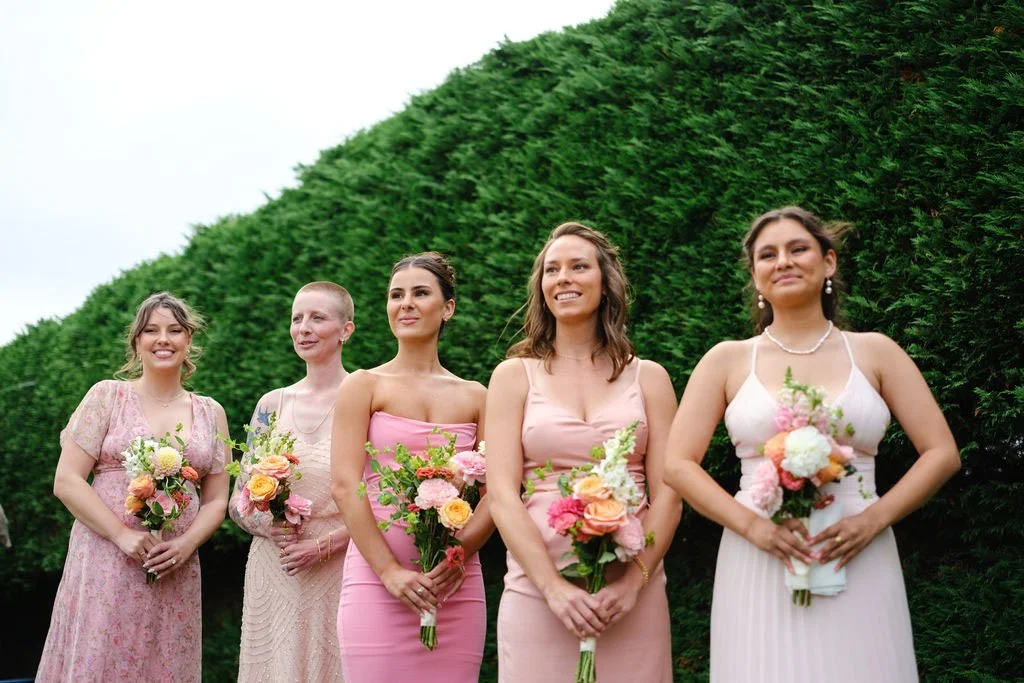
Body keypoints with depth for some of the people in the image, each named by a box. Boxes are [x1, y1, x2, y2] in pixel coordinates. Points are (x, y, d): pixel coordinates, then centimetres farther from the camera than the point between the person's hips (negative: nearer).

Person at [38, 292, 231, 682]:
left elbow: (216, 499, 11)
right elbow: (66, 481, -3)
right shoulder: (107, 396, 3)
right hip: (106, 562, -2)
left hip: (176, 571, 3)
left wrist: (186, 544, -8)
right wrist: (123, 535, -14)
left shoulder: (210, 413, 11)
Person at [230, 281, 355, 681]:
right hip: (273, 576, 4)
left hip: (339, 572, -3)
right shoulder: (272, 404, 9)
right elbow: (239, 501, 12)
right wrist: (267, 524, -8)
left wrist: (324, 544, -16)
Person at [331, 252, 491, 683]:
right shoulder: (364, 386, 5)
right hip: (377, 580, -2)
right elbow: (344, 486, -4)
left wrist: (461, 552, -10)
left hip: (457, 583, 2)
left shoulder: (474, 397, 12)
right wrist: (390, 571, -12)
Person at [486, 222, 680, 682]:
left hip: (632, 592, 1)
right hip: (537, 590, -1)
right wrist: (554, 587, -14)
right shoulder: (514, 376, 5)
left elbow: (667, 494, 2)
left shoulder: (649, 378, 8)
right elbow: (502, 493, -3)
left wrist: (633, 582, -12)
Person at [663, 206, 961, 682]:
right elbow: (678, 465, 1)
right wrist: (752, 525, -12)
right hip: (758, 565, 0)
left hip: (858, 566, 1)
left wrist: (874, 519, -9)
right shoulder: (727, 360, 5)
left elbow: (942, 453, 5)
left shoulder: (875, 352, 7)